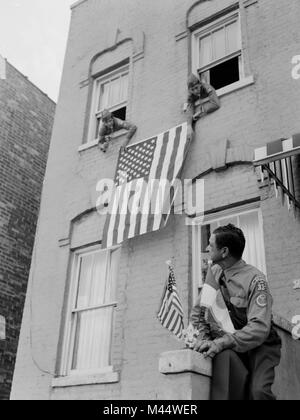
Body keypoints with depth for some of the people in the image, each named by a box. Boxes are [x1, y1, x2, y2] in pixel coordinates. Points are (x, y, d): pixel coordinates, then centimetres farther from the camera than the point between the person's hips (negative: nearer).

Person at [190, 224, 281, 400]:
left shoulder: (255, 279, -15)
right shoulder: (214, 273, 5)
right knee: (224, 356, -30)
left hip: (259, 346, -4)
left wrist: (222, 342, -32)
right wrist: (203, 337, -8)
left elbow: (259, 328, -24)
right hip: (227, 346, 4)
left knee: (258, 390, -28)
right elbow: (197, 312, 11)